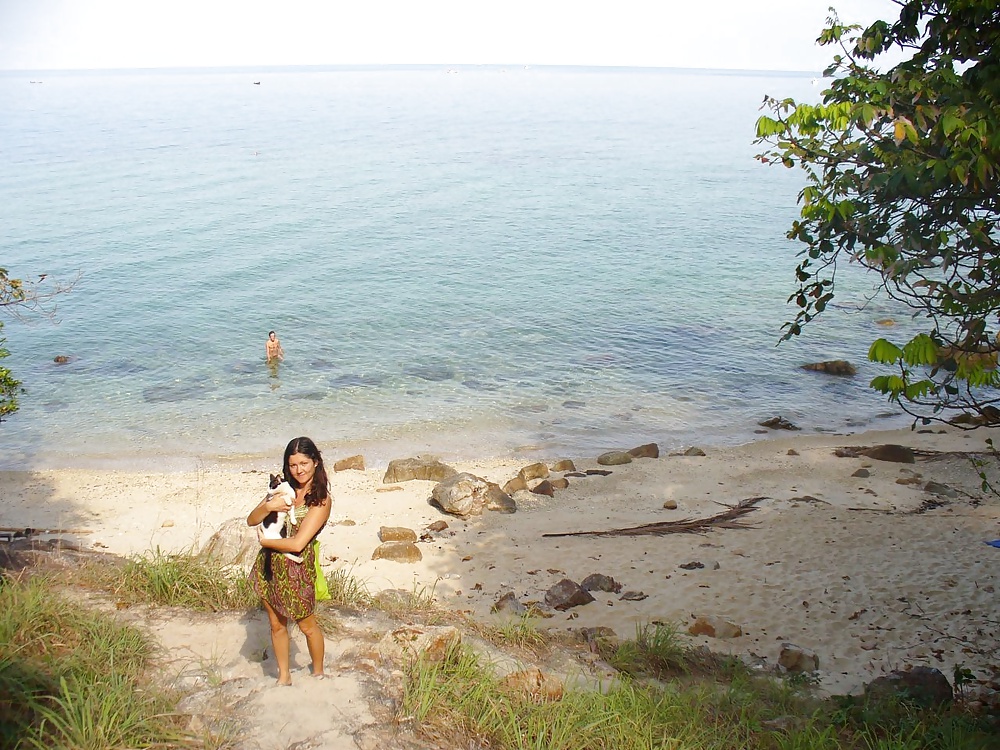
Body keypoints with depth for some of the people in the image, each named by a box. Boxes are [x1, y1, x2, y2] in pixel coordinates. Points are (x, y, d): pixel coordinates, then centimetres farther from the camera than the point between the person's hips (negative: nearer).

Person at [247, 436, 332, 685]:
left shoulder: (321, 501, -16)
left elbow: (297, 544, -22)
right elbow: (251, 521, 1)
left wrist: (264, 541, -9)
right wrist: (268, 506, -19)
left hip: (297, 568, -5)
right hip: (269, 564, 5)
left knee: (307, 625, 13)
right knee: (277, 625, 16)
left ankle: (318, 673, 36)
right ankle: (284, 677, 34)